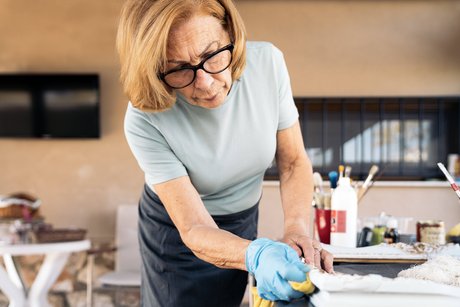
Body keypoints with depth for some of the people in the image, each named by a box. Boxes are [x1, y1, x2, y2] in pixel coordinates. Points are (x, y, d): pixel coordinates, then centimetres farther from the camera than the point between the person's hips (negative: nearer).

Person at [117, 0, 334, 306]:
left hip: (244, 223, 4)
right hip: (178, 230, -3)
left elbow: (294, 162, -13)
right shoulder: (145, 121, -32)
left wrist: (296, 230, -31)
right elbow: (194, 228, -30)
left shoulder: (267, 62, -23)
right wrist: (257, 254, -49)